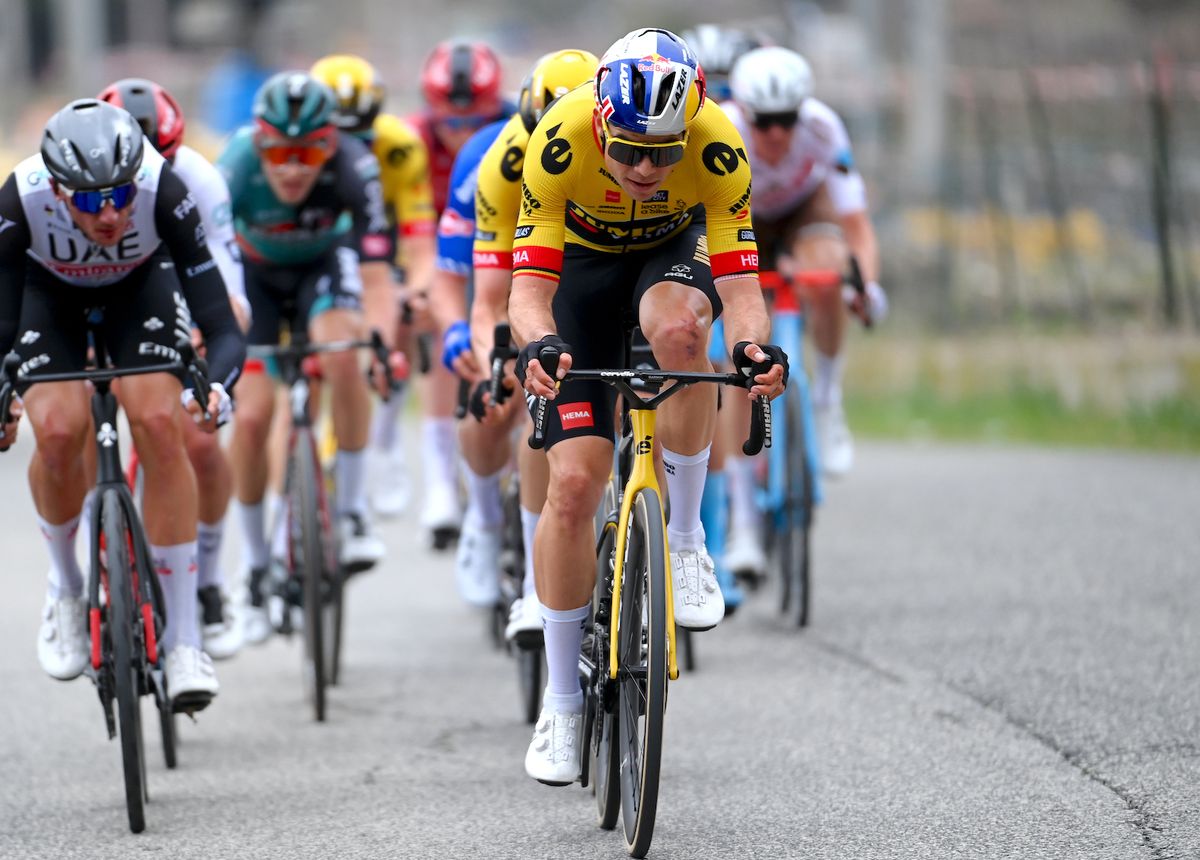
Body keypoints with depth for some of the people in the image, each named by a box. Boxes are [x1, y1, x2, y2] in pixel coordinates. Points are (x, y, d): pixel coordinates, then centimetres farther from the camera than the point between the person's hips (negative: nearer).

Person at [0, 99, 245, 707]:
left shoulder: (165, 193, -37)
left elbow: (222, 327, -35)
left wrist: (217, 385, -56)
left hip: (141, 283, 0)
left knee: (159, 424, -22)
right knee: (58, 431, -24)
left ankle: (184, 639, -15)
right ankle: (65, 585, 6)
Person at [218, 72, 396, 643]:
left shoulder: (353, 168, -34)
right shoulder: (236, 169, -34)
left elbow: (376, 274, -38)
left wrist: (382, 341, -54)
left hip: (324, 263, 0)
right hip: (256, 270, 0)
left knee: (340, 353, -32)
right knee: (252, 415, -12)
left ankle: (352, 510, -15)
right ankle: (256, 568, 8)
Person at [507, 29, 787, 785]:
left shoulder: (716, 147, -32)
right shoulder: (561, 141, -34)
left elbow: (739, 281, -33)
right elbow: (530, 283, -34)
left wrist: (755, 345, -54)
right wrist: (539, 343, -55)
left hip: (674, 250, 0)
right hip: (584, 261, 0)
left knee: (679, 329, -39)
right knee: (573, 484, -11)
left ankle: (685, 538, -19)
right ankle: (562, 701, 3)